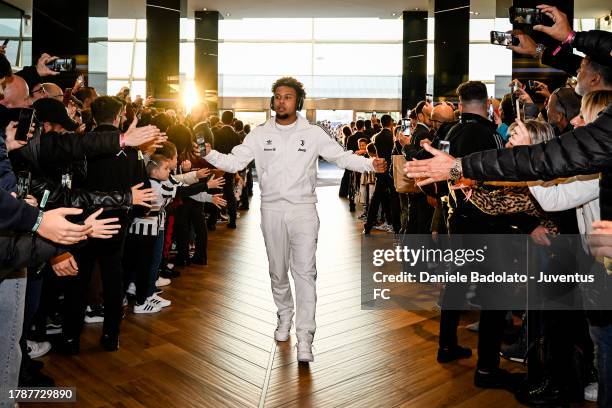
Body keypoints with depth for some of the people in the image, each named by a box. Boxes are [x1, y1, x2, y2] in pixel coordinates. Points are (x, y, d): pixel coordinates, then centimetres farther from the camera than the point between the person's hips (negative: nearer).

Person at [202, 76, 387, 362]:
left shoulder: (313, 134, 0)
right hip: (272, 210, 2)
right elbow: (234, 162, 1)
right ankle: (284, 318, 38)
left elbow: (341, 157, 1)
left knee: (305, 272, -6)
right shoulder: (260, 134, 4)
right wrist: (210, 154, -17)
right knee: (278, 271, 15)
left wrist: (371, 164, -14)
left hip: (303, 210, -2)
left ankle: (304, 338, -1)